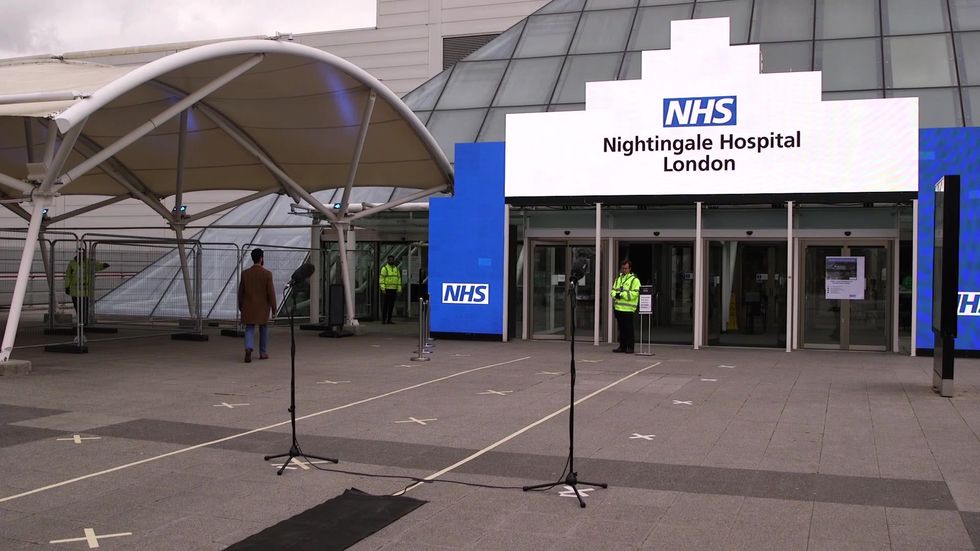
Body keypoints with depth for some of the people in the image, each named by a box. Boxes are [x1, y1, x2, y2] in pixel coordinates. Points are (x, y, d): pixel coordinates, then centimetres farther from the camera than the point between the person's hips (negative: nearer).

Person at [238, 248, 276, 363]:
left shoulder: (245, 273, -2)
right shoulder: (267, 274, -10)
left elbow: (241, 292, 3)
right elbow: (271, 293, -10)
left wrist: (240, 307, 14)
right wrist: (273, 309, -2)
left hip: (249, 307, 2)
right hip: (263, 307, -1)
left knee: (249, 329, 4)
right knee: (263, 329, 14)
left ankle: (248, 349, -20)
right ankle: (263, 353, 20)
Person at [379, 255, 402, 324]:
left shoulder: (396, 269, 14)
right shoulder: (384, 268, -3)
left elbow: (399, 279, 14)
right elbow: (381, 279, -9)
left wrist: (399, 289, 6)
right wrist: (383, 289, -17)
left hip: (393, 290, 5)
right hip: (386, 290, -5)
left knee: (391, 305, 6)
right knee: (385, 305, -4)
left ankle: (389, 320, 9)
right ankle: (383, 320, 0)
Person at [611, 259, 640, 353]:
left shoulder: (634, 280, -4)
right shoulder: (618, 279, 18)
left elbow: (634, 293, -15)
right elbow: (612, 291, 16)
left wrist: (622, 294, -17)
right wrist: (615, 294, -7)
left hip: (628, 309, -7)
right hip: (618, 308, 7)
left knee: (628, 329, -4)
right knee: (621, 328, 11)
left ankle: (630, 347, 1)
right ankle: (622, 346, 17)